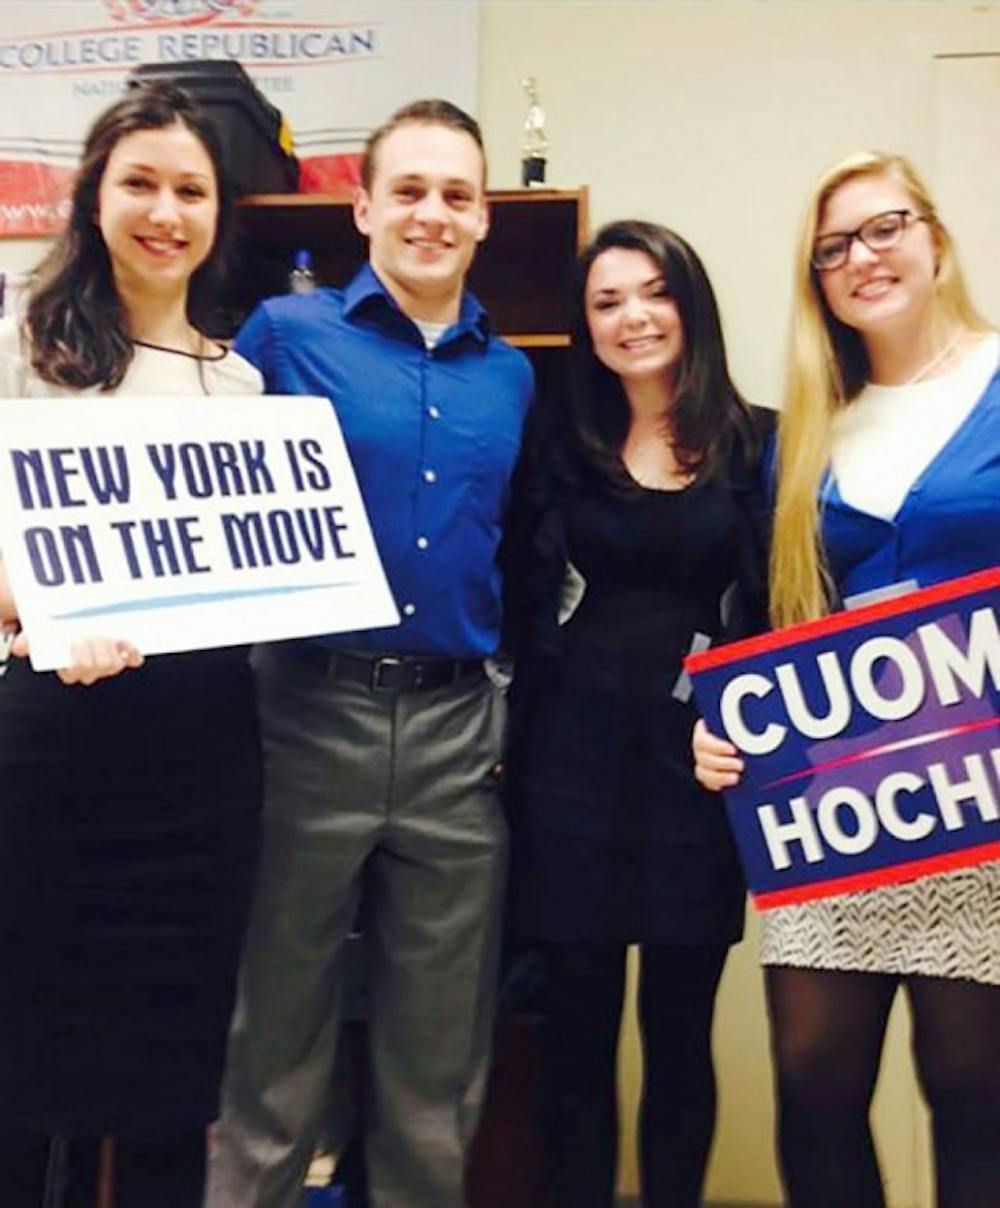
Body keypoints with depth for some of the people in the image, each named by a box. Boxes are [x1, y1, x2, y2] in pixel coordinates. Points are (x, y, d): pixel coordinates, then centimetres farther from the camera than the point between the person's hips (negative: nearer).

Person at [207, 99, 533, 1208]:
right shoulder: (283, 334, -1)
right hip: (311, 711, -3)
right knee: (276, 1036, 10)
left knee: (439, 1051, 14)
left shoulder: (511, 376, 10)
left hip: (458, 729, 3)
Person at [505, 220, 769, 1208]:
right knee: (578, 1026, 9)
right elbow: (526, 607, 2)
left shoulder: (754, 444, 4)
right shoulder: (561, 445, 7)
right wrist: (517, 748, -8)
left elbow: (782, 610, 1)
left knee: (679, 1031, 9)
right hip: (576, 750, 1)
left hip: (700, 756, 0)